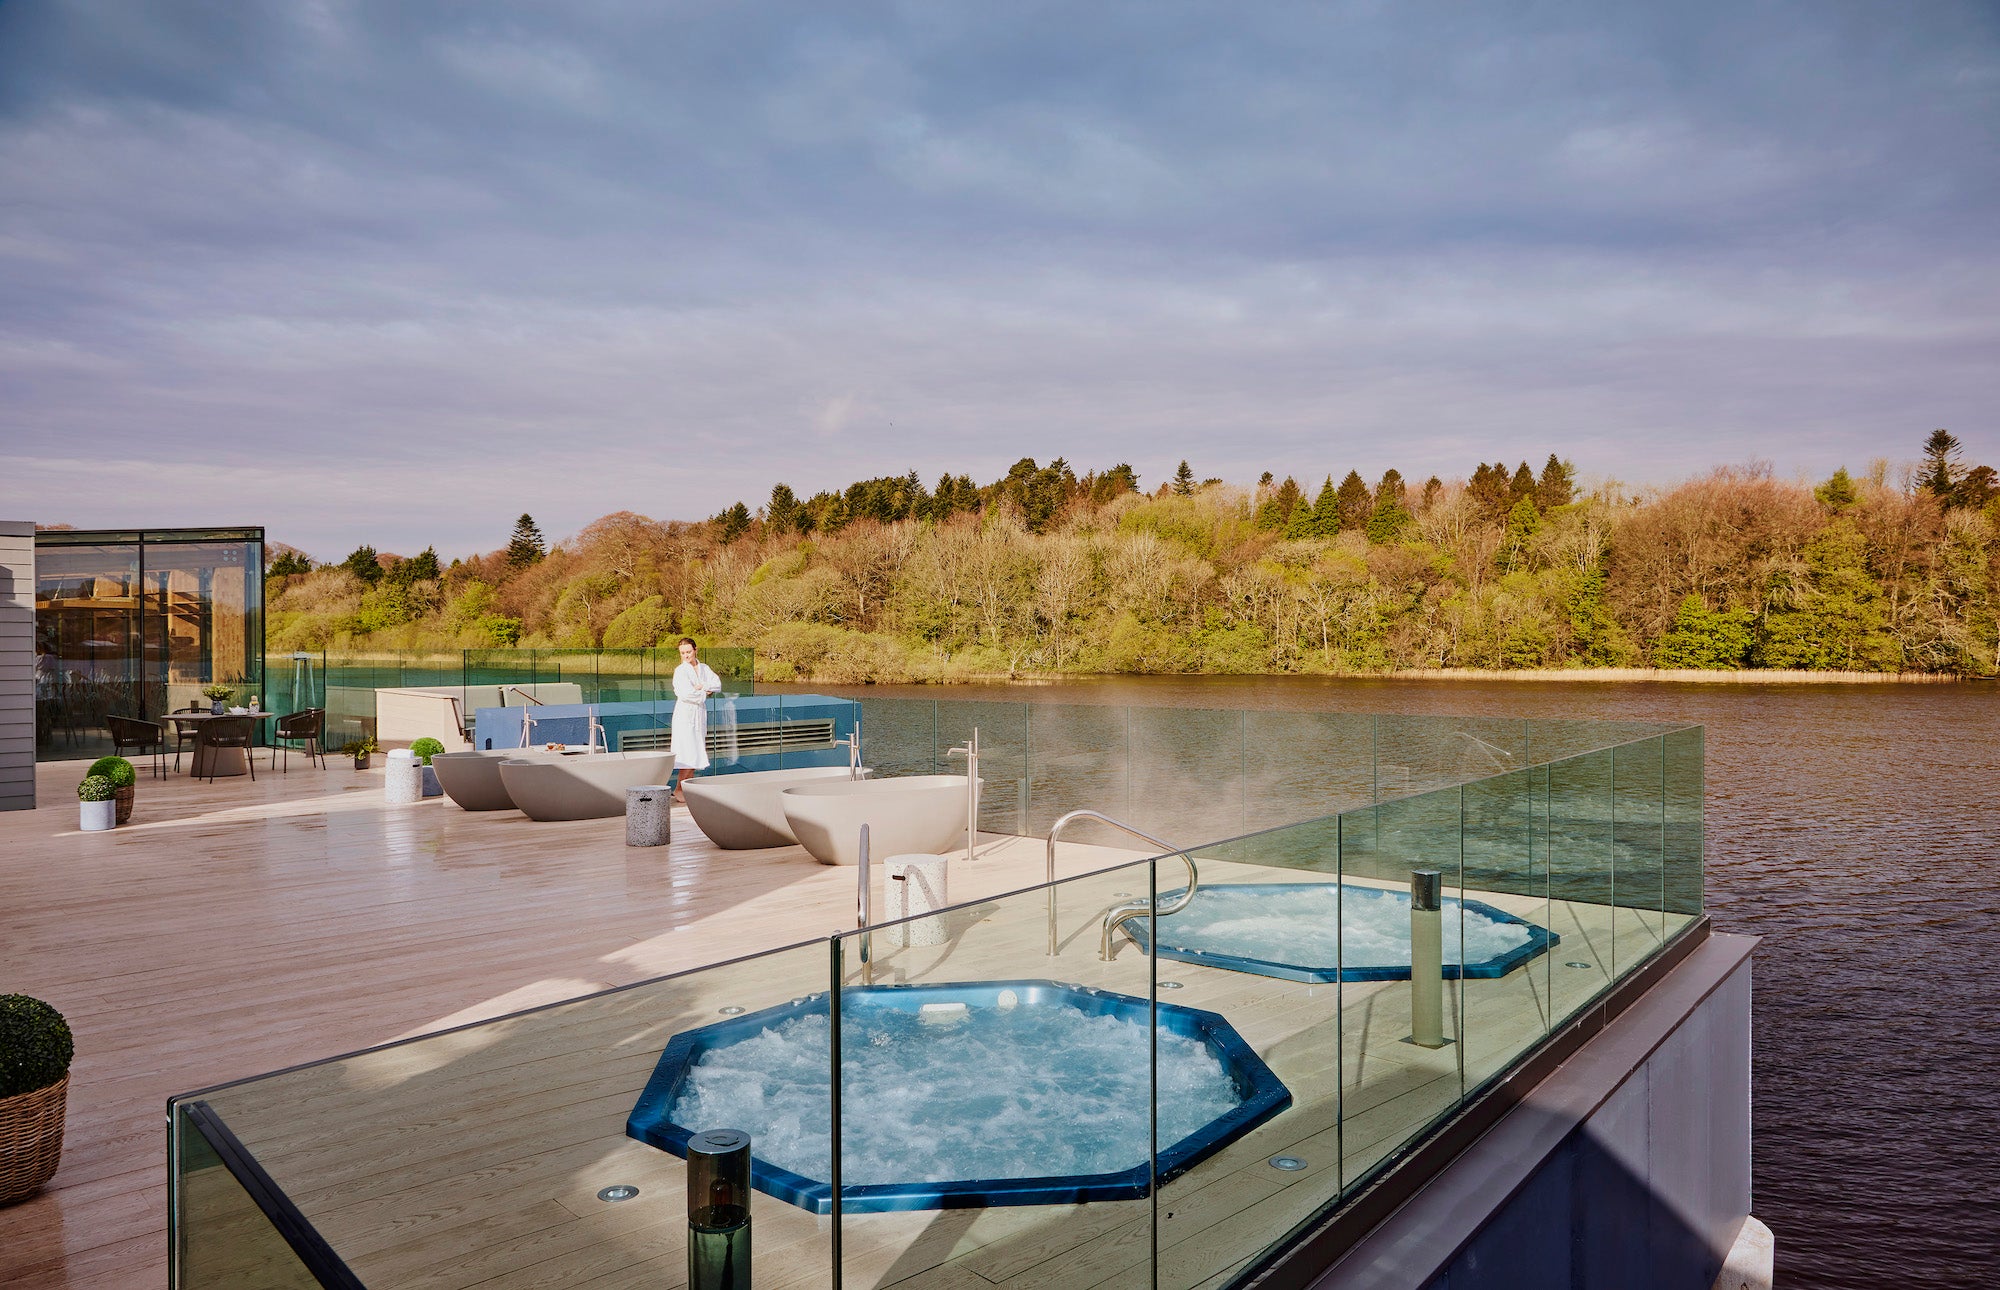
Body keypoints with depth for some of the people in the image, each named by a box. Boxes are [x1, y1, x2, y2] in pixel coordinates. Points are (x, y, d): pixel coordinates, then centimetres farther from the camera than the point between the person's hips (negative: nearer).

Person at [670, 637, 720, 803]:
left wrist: (702, 687, -15)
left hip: (700, 713, 6)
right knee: (688, 753, -10)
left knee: (696, 753, 6)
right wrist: (704, 694, -7)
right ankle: (678, 789, -1)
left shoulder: (704, 668, 10)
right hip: (685, 713, -6)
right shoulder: (680, 671, -6)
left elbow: (717, 685, 0)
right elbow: (685, 693, -18)